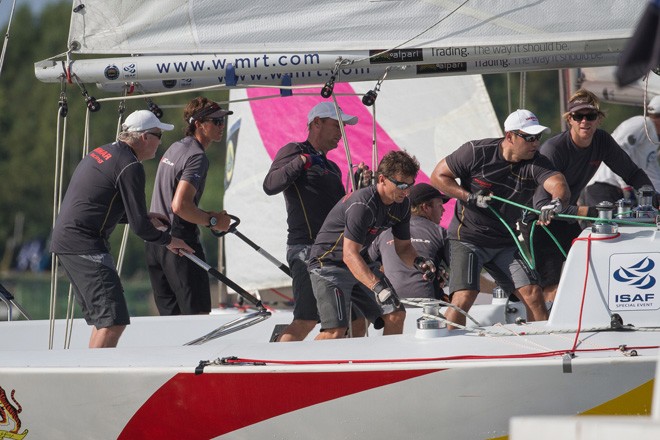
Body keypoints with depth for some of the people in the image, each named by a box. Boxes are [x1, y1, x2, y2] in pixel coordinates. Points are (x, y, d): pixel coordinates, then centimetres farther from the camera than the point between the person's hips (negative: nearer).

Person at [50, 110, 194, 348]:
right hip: (85, 245, -10)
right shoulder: (130, 166, -13)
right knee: (114, 321, -15)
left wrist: (144, 217, 24)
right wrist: (167, 240, 5)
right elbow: (139, 227, -13)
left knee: (103, 319, 19)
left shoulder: (102, 152, 17)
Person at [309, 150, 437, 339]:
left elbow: (403, 247, 9)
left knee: (396, 316, -2)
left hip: (361, 265, 9)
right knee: (336, 331, -23)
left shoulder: (402, 204, -1)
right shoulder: (362, 205, -28)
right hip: (329, 264, -9)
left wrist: (418, 261, -15)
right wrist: (377, 287, -45)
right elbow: (350, 254, -34)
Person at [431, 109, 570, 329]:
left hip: (505, 243, 4)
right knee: (464, 297, -19)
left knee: (533, 294, -4)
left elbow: (558, 184, -28)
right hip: (467, 238, -4)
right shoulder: (477, 152, -14)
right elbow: (438, 176, -6)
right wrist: (470, 197, -19)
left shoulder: (536, 163, -9)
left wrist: (557, 201, -53)